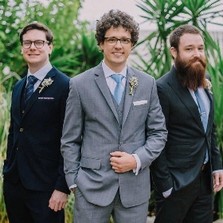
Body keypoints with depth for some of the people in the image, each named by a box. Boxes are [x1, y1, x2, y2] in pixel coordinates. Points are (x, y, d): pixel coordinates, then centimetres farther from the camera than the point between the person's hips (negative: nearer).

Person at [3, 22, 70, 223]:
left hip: (45, 186, -7)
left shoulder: (65, 86, -11)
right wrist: (7, 170, 14)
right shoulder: (19, 87, 14)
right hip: (14, 183, 7)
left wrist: (62, 187, -16)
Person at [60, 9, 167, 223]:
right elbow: (70, 140, 2)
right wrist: (73, 181, -2)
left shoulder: (147, 83, 4)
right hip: (92, 184, -2)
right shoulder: (80, 84, -2)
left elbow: (159, 132, 7)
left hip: (135, 186, 2)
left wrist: (137, 160, -8)